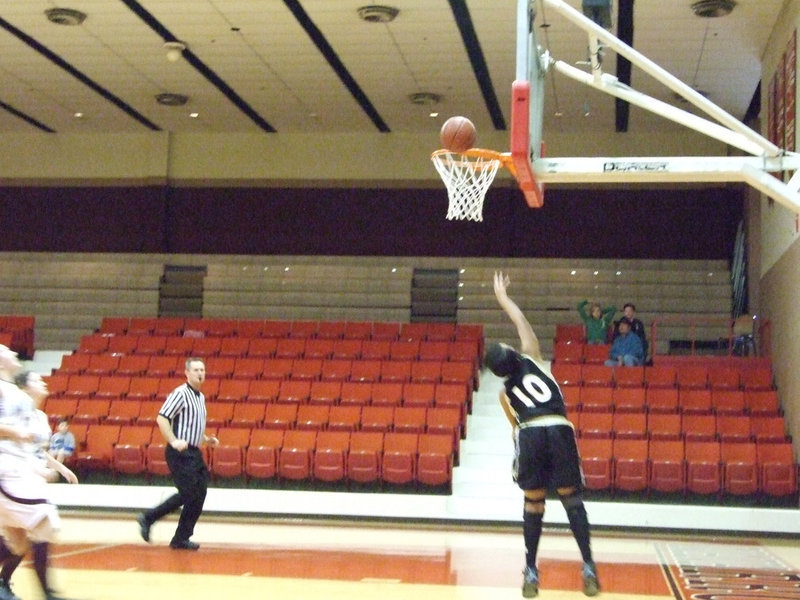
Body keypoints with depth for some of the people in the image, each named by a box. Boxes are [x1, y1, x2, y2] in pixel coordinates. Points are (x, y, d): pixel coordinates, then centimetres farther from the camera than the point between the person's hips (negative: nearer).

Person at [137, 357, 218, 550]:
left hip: (194, 453, 9)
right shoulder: (180, 394, -11)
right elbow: (161, 418, -18)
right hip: (180, 453, -9)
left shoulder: (201, 397, 17)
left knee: (198, 495, 5)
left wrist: (206, 439, 15)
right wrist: (173, 441, -24)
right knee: (189, 494, -10)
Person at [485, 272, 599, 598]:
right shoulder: (531, 358, 14)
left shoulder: (504, 392, 19)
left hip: (529, 435, 1)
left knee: (533, 502, 13)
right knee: (571, 497, 9)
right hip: (559, 430, -1)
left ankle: (531, 571, 11)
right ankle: (588, 566, -1)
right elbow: (522, 322, 23)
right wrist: (503, 297, 37)